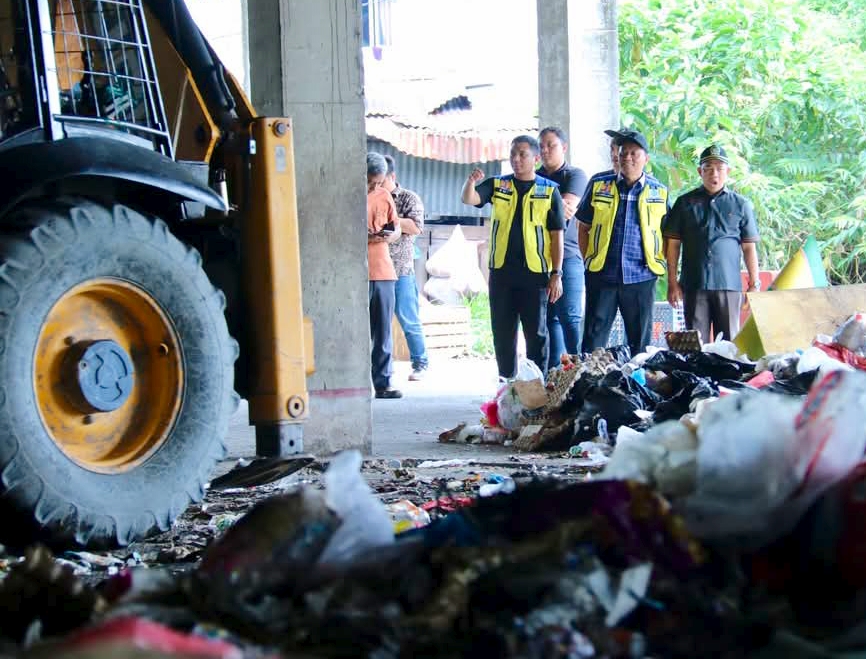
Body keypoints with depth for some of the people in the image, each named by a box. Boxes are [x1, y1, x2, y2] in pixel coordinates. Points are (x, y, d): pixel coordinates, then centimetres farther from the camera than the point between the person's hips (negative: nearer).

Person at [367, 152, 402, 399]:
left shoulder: (384, 196, 12)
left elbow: (396, 229, 20)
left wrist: (390, 235, -2)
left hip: (382, 270, 5)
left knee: (383, 331, 6)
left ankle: (383, 382, 10)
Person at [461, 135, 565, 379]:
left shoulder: (549, 190, 2)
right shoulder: (497, 185, 9)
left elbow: (557, 235, 1)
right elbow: (468, 199, -7)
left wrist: (556, 274, -5)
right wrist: (470, 182, -30)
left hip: (535, 273, -3)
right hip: (501, 272, 3)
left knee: (536, 333, 2)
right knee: (502, 333, 8)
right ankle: (507, 384, 18)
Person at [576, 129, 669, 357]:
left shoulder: (659, 192, 6)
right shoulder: (598, 184, 6)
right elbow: (584, 227, 11)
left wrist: (658, 261, 2)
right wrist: (588, 260, 4)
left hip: (641, 276, 0)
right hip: (602, 275, 0)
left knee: (640, 340, 7)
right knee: (594, 338, 0)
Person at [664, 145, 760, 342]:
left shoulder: (741, 204, 8)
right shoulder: (685, 203, 8)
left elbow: (749, 247, 8)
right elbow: (673, 244, 8)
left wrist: (754, 284, 3)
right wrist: (672, 282, 2)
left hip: (729, 284, 0)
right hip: (693, 284, 0)